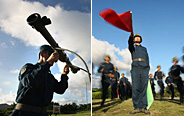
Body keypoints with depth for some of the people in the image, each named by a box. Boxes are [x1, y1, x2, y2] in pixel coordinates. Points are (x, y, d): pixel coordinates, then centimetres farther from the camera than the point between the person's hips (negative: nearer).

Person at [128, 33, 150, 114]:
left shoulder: (144, 49, 29)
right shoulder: (132, 48, 22)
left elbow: (147, 59, 17)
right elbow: (130, 44, -4)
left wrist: (148, 69, 1)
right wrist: (131, 36, -25)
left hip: (144, 69, 2)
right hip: (135, 68, -2)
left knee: (143, 88, -4)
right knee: (135, 88, -10)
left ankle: (143, 107, -4)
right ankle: (136, 107, -8)